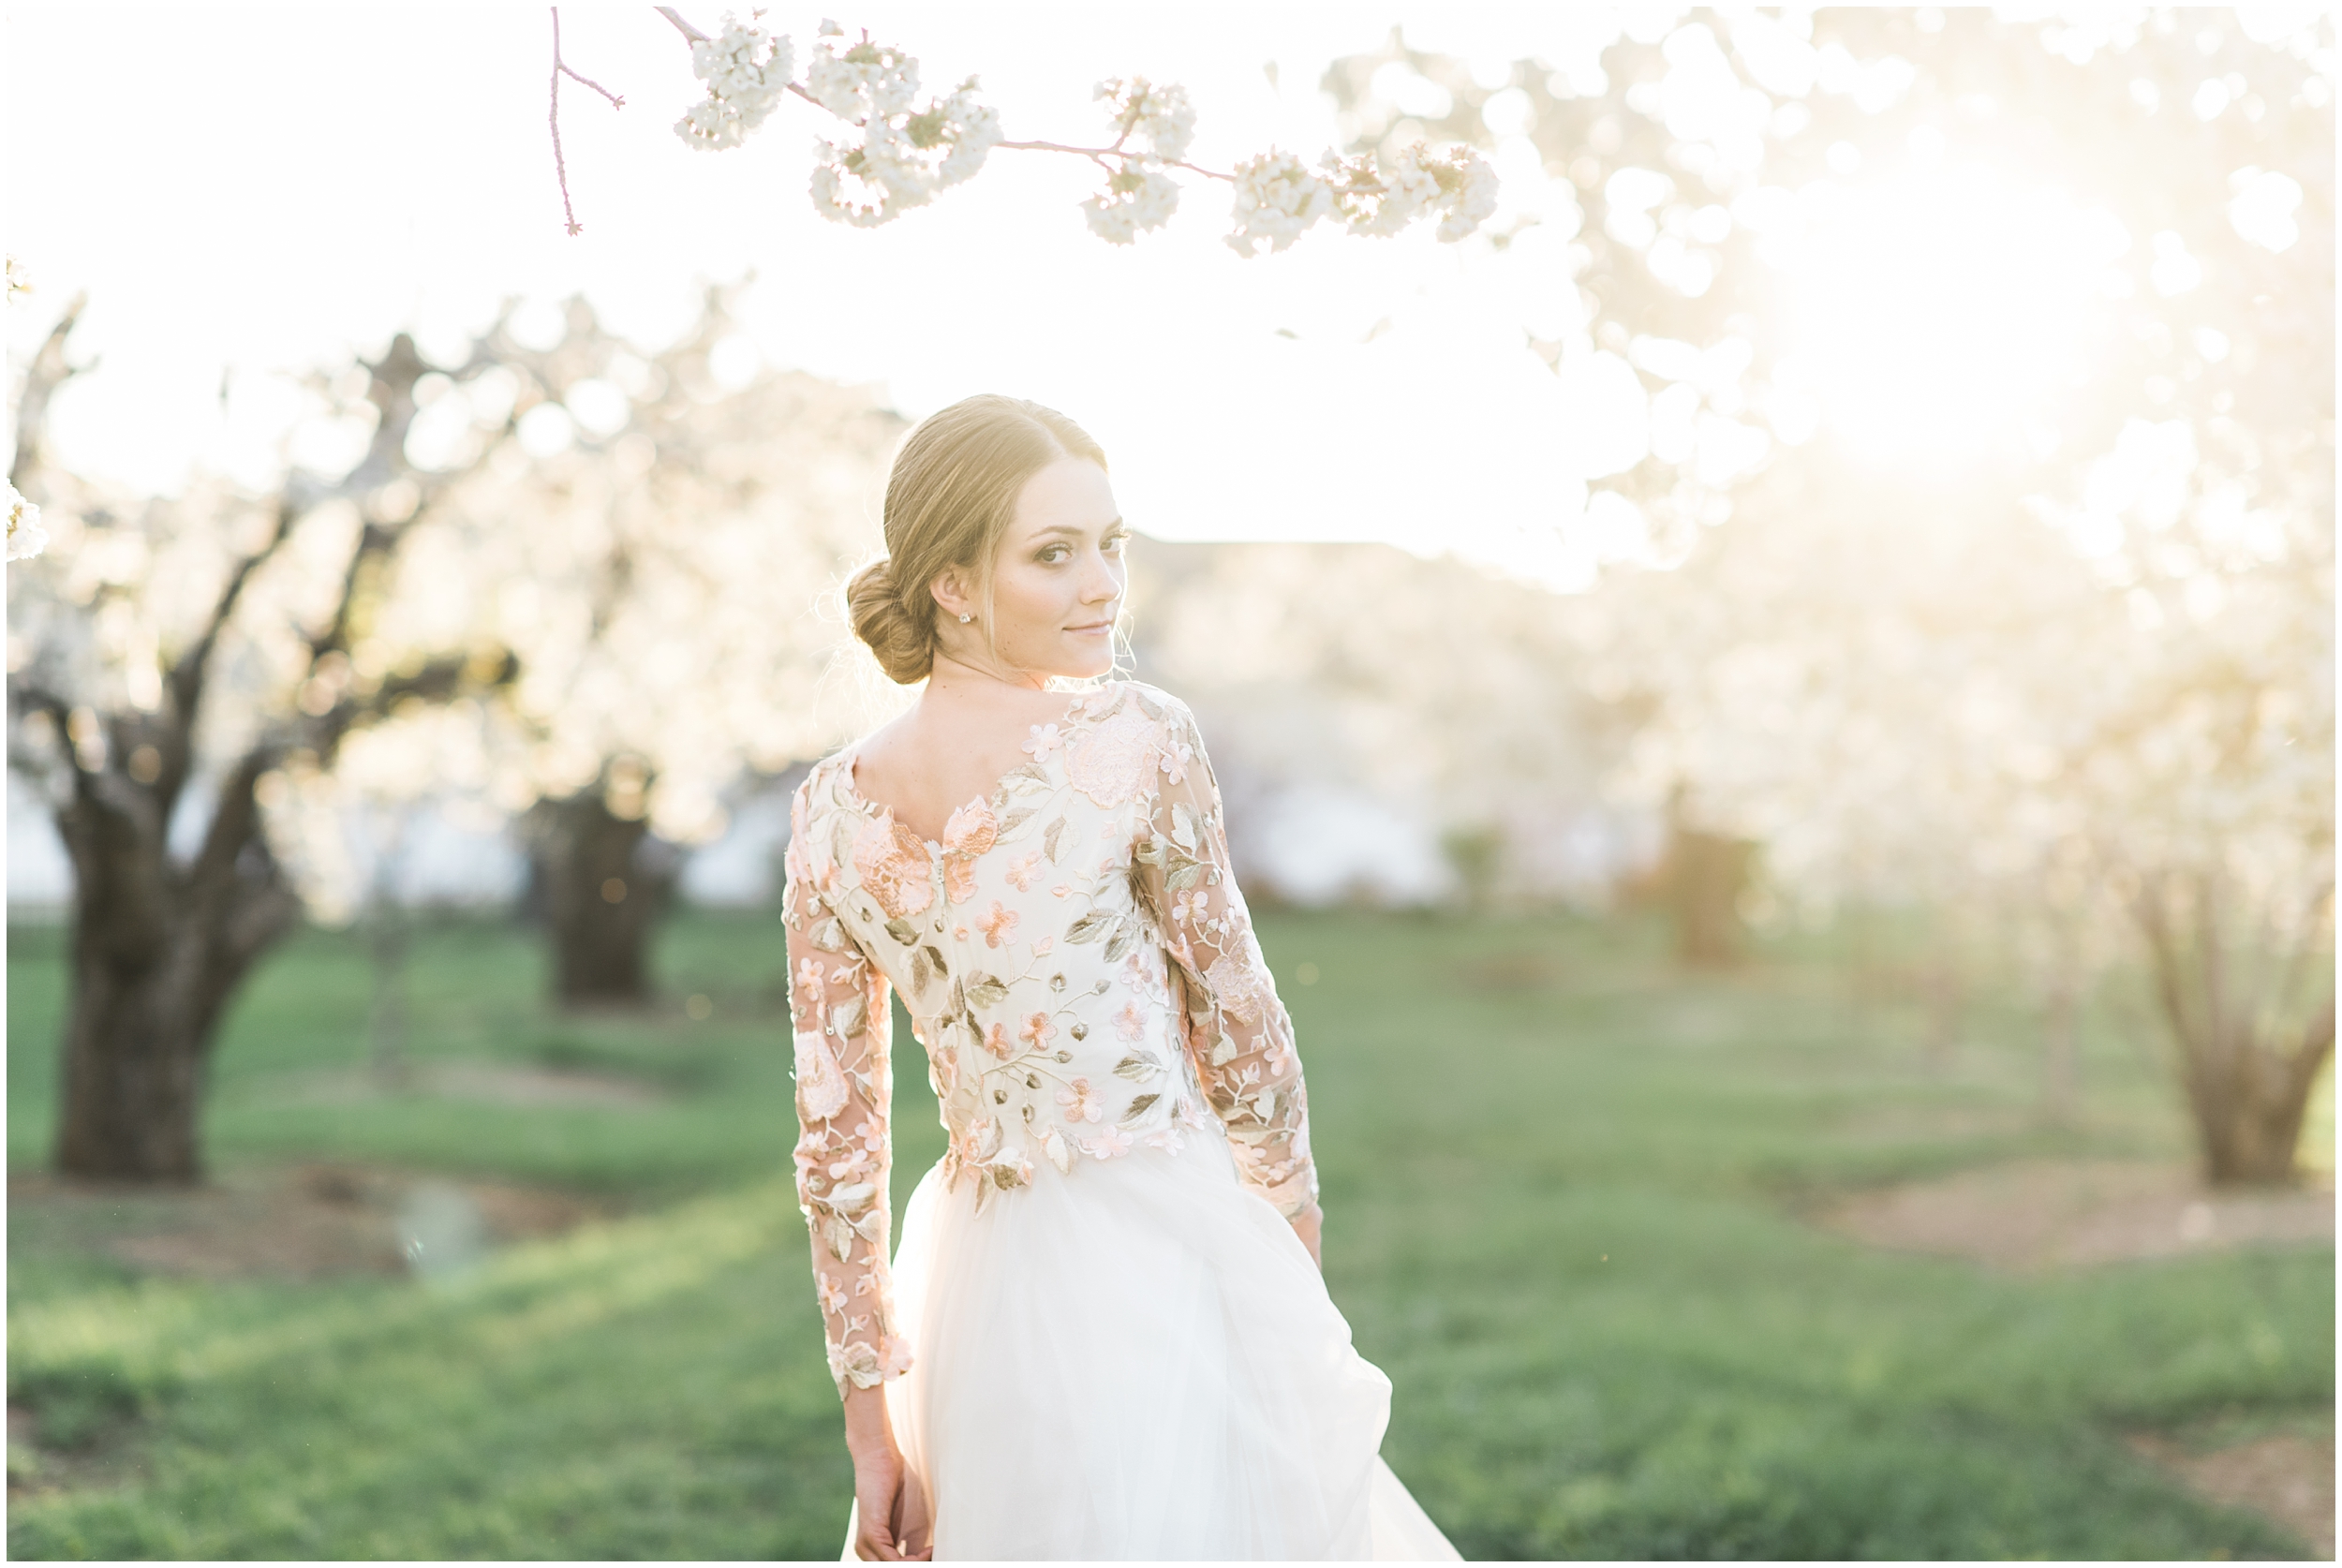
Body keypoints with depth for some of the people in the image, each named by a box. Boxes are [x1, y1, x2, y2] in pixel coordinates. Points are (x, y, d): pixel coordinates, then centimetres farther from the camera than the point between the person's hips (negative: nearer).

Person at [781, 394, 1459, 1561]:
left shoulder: (831, 809, 0)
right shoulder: (1136, 739, -14)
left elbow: (837, 1143, 2)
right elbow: (1241, 1037, -5)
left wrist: (872, 1423, 8)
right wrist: (1291, 1213, 13)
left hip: (974, 1289, 5)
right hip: (1169, 1268, -5)